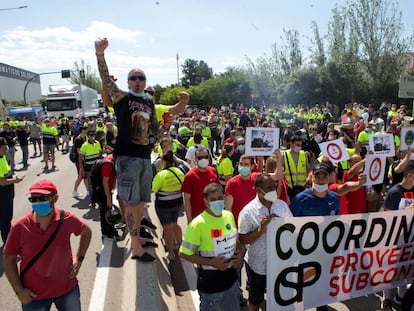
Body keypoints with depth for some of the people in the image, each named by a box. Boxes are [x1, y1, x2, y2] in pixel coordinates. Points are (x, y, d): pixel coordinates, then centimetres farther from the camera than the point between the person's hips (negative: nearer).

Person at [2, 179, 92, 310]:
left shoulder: (67, 219, -14)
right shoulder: (20, 227, -16)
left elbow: (87, 232, 6)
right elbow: (8, 260, -4)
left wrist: (79, 259, 0)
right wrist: (18, 290, -7)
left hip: (67, 288, 1)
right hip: (33, 294, -1)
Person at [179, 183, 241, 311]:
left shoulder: (229, 215, -3)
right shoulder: (198, 224, -23)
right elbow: (184, 253, -17)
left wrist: (238, 253, -5)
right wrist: (211, 262, -22)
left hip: (231, 278, 6)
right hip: (210, 284, -5)